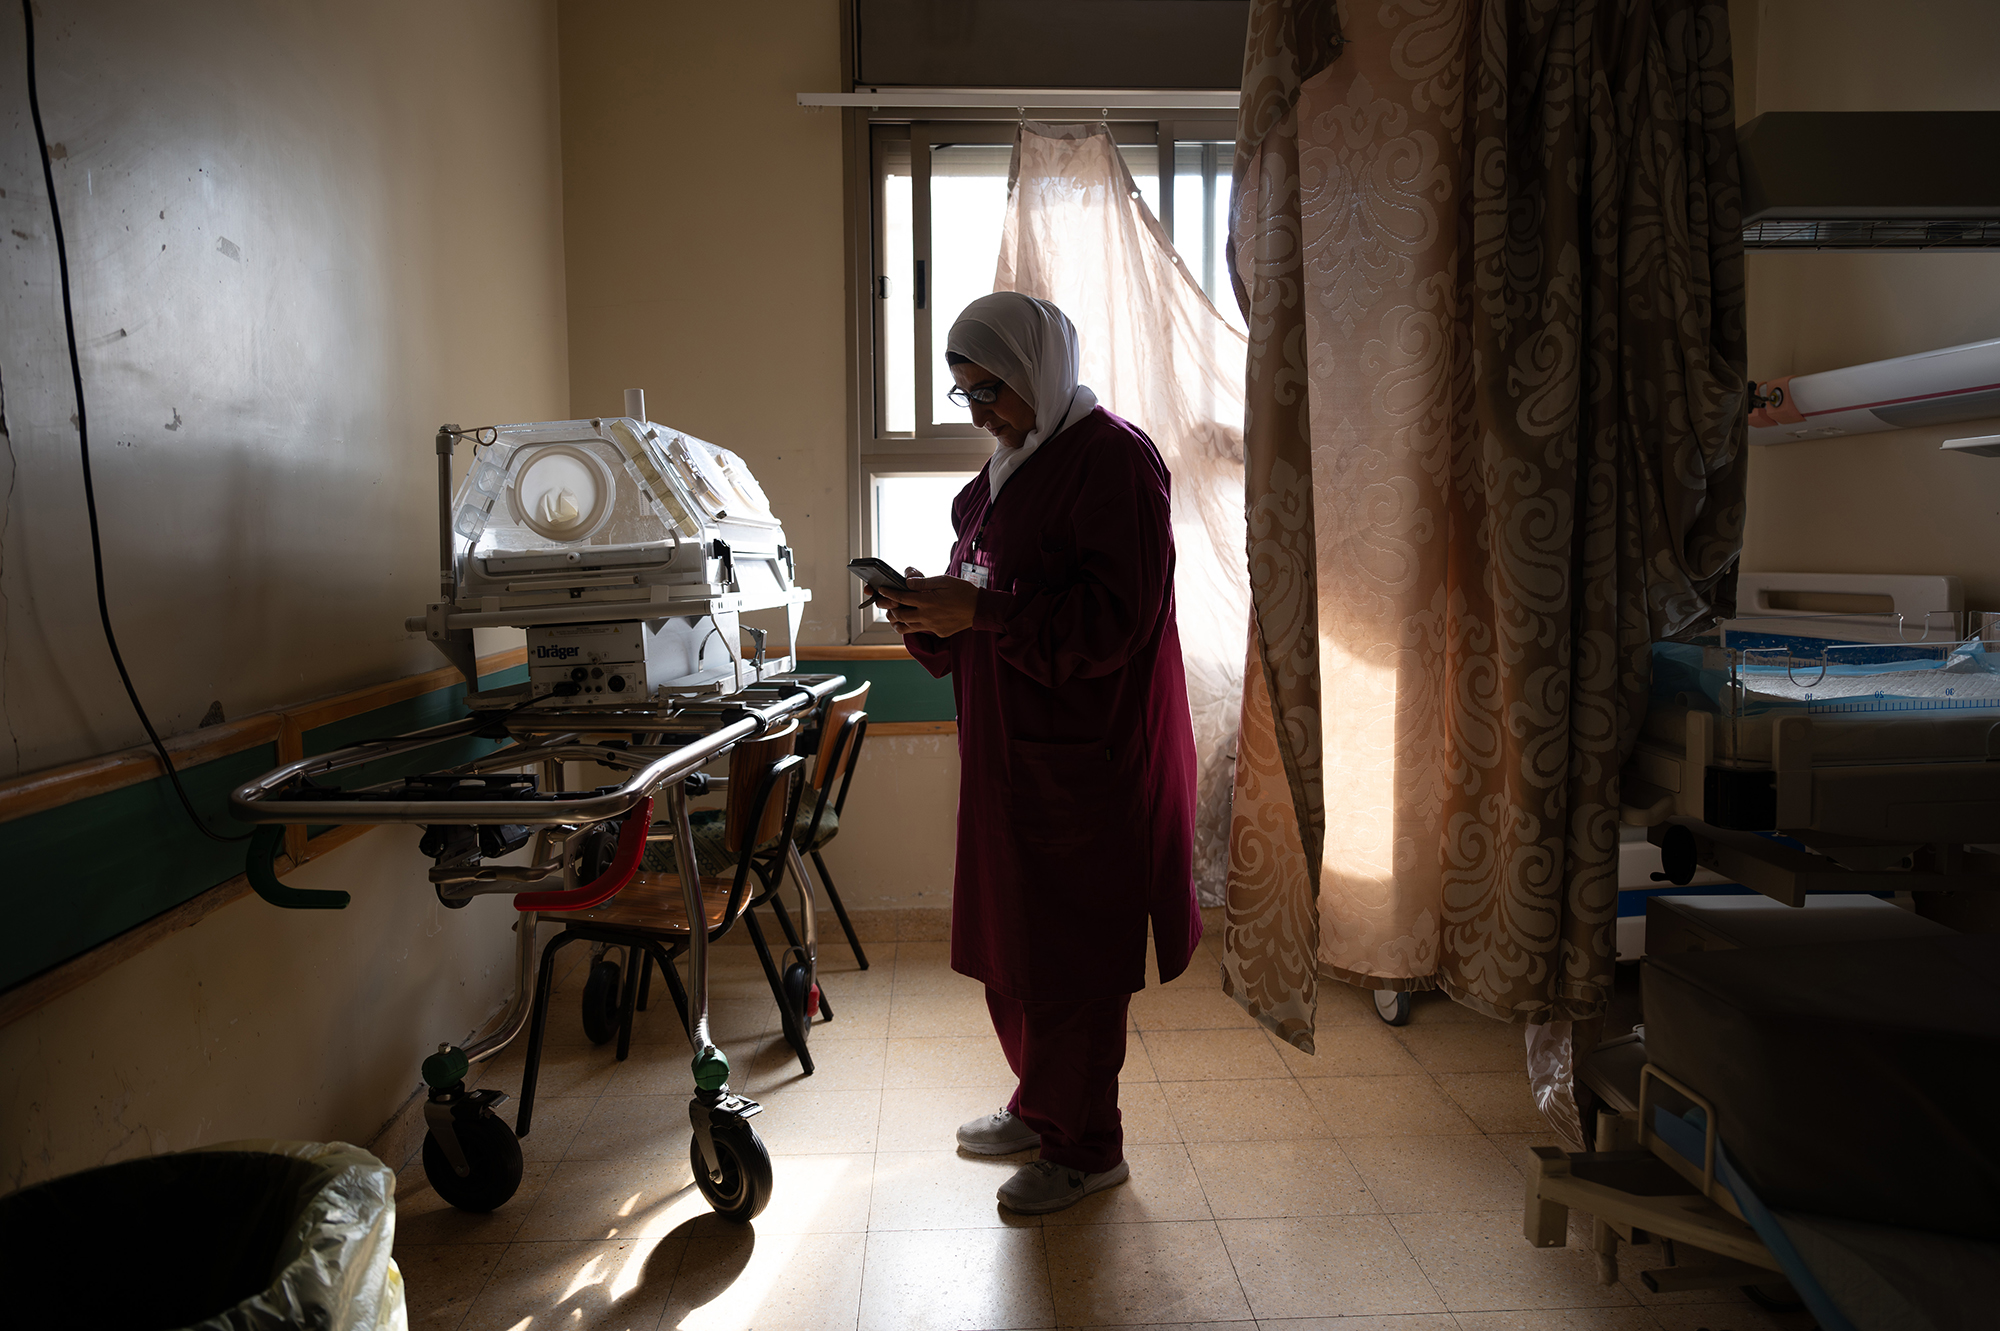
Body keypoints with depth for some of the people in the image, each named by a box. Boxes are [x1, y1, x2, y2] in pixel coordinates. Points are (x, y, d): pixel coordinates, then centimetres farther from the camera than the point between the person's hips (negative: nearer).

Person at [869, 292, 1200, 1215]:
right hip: (1009, 747, 9)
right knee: (1008, 937, 16)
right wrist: (930, 614, 1)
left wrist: (977, 612, -23)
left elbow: (1114, 619, -21)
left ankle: (1086, 1148, 19)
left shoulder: (1111, 459, -13)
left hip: (1084, 757, -9)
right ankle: (1040, 1106, 35)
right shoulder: (1009, 464, 16)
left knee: (1069, 953, 1)